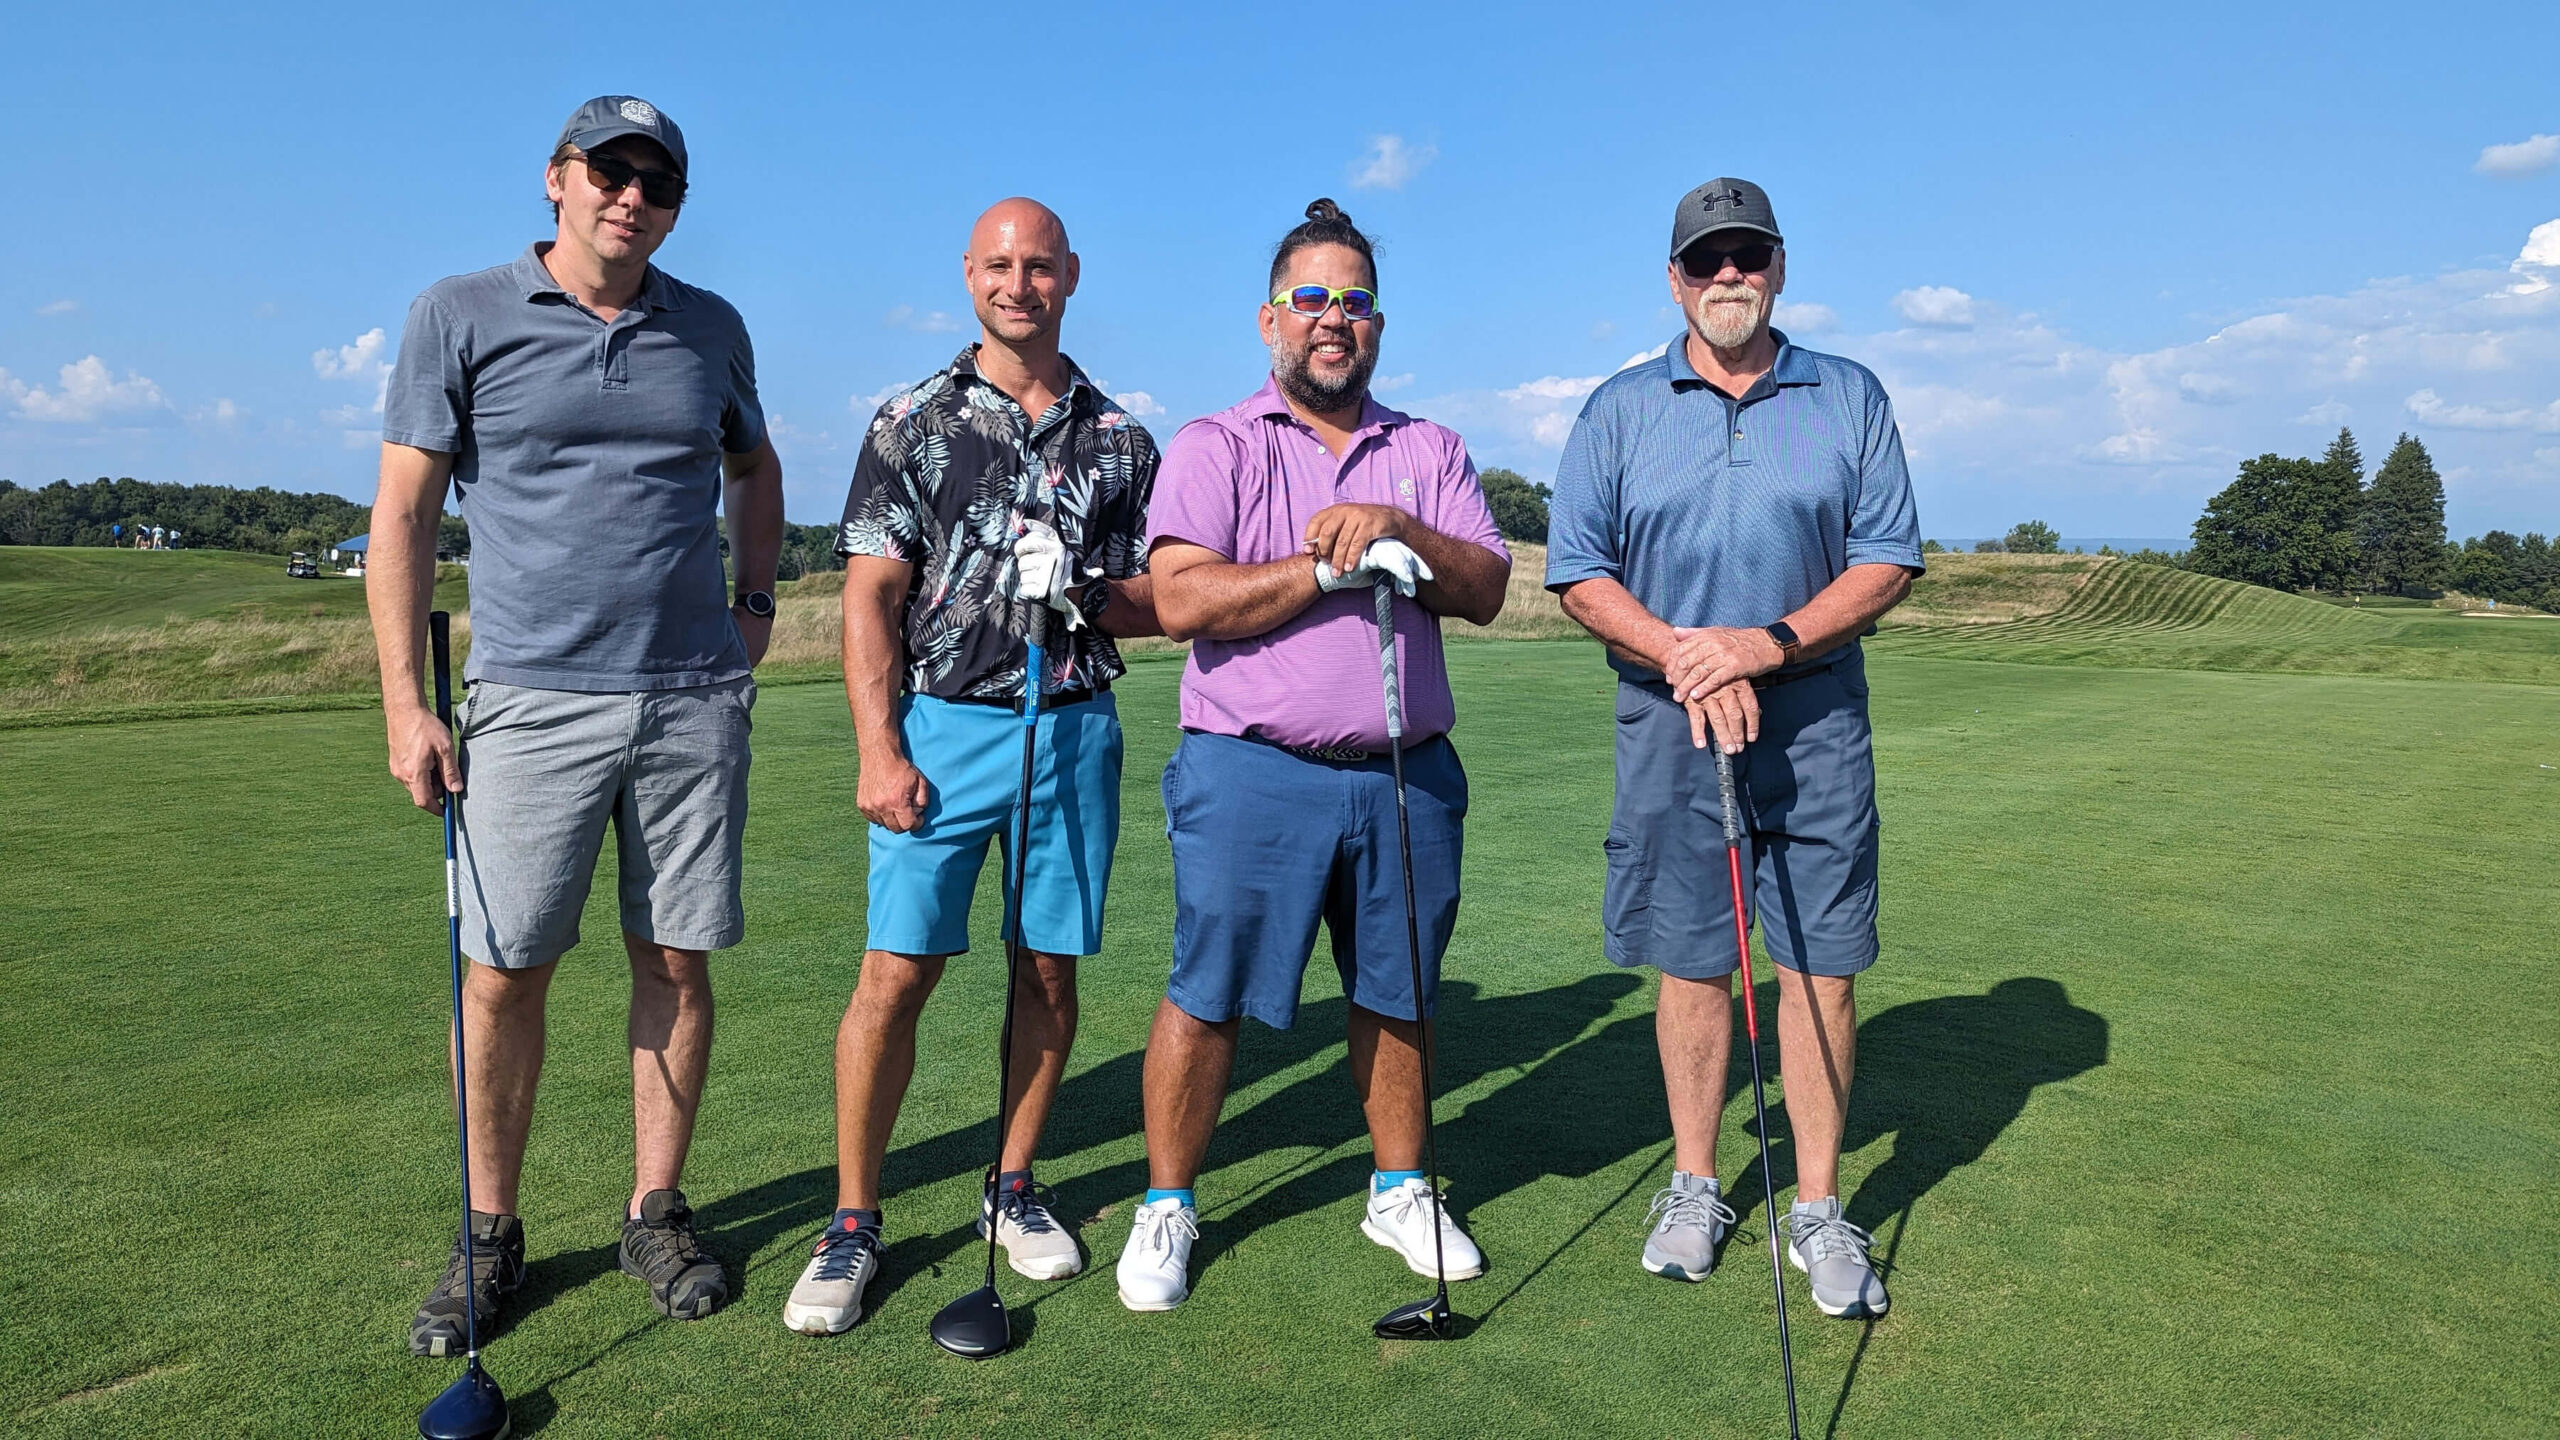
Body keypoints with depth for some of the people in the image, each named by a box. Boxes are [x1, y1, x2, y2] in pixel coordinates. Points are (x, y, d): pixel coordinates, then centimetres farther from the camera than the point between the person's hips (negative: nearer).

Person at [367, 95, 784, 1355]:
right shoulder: (460, 317, 3)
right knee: (504, 970, 1)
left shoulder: (712, 329, 11)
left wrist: (756, 600, 14)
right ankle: (490, 1235, 20)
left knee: (677, 963, 5)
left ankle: (656, 1214, 20)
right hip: (533, 698, -2)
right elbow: (403, 509, 0)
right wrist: (405, 701, -6)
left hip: (695, 697, 2)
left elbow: (755, 467, 27)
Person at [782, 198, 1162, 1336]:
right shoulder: (913, 422, 5)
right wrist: (880, 750, -9)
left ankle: (1014, 1187, 26)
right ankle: (852, 1221, 12)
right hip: (943, 726, -2)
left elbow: (1157, 603, 11)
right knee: (895, 974, -3)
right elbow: (869, 598, 0)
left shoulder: (1119, 436, 10)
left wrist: (1081, 593, -11)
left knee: (1051, 972, 8)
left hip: (1075, 729, 2)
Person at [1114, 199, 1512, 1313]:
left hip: (1404, 776, 4)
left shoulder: (1430, 453, 13)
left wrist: (1400, 530, -15)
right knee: (1208, 997, 2)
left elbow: (1485, 590, 2)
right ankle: (1165, 1208, 20)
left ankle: (1401, 1192, 32)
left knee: (1395, 998, 13)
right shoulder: (1214, 447, 2)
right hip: (1252, 770, -3)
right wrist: (1334, 565, -14)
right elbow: (1182, 600, -12)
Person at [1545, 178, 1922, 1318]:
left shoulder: (1849, 399, 7)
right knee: (1690, 963, 8)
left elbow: (1890, 561, 2)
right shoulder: (1620, 409, 6)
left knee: (1821, 965, 2)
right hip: (1668, 722, 0)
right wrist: (1683, 654, -13)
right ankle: (1693, 1186, 24)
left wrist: (1774, 643, -13)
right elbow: (1579, 572, 1)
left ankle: (1820, 1209, 16)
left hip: (1815, 721, 0)